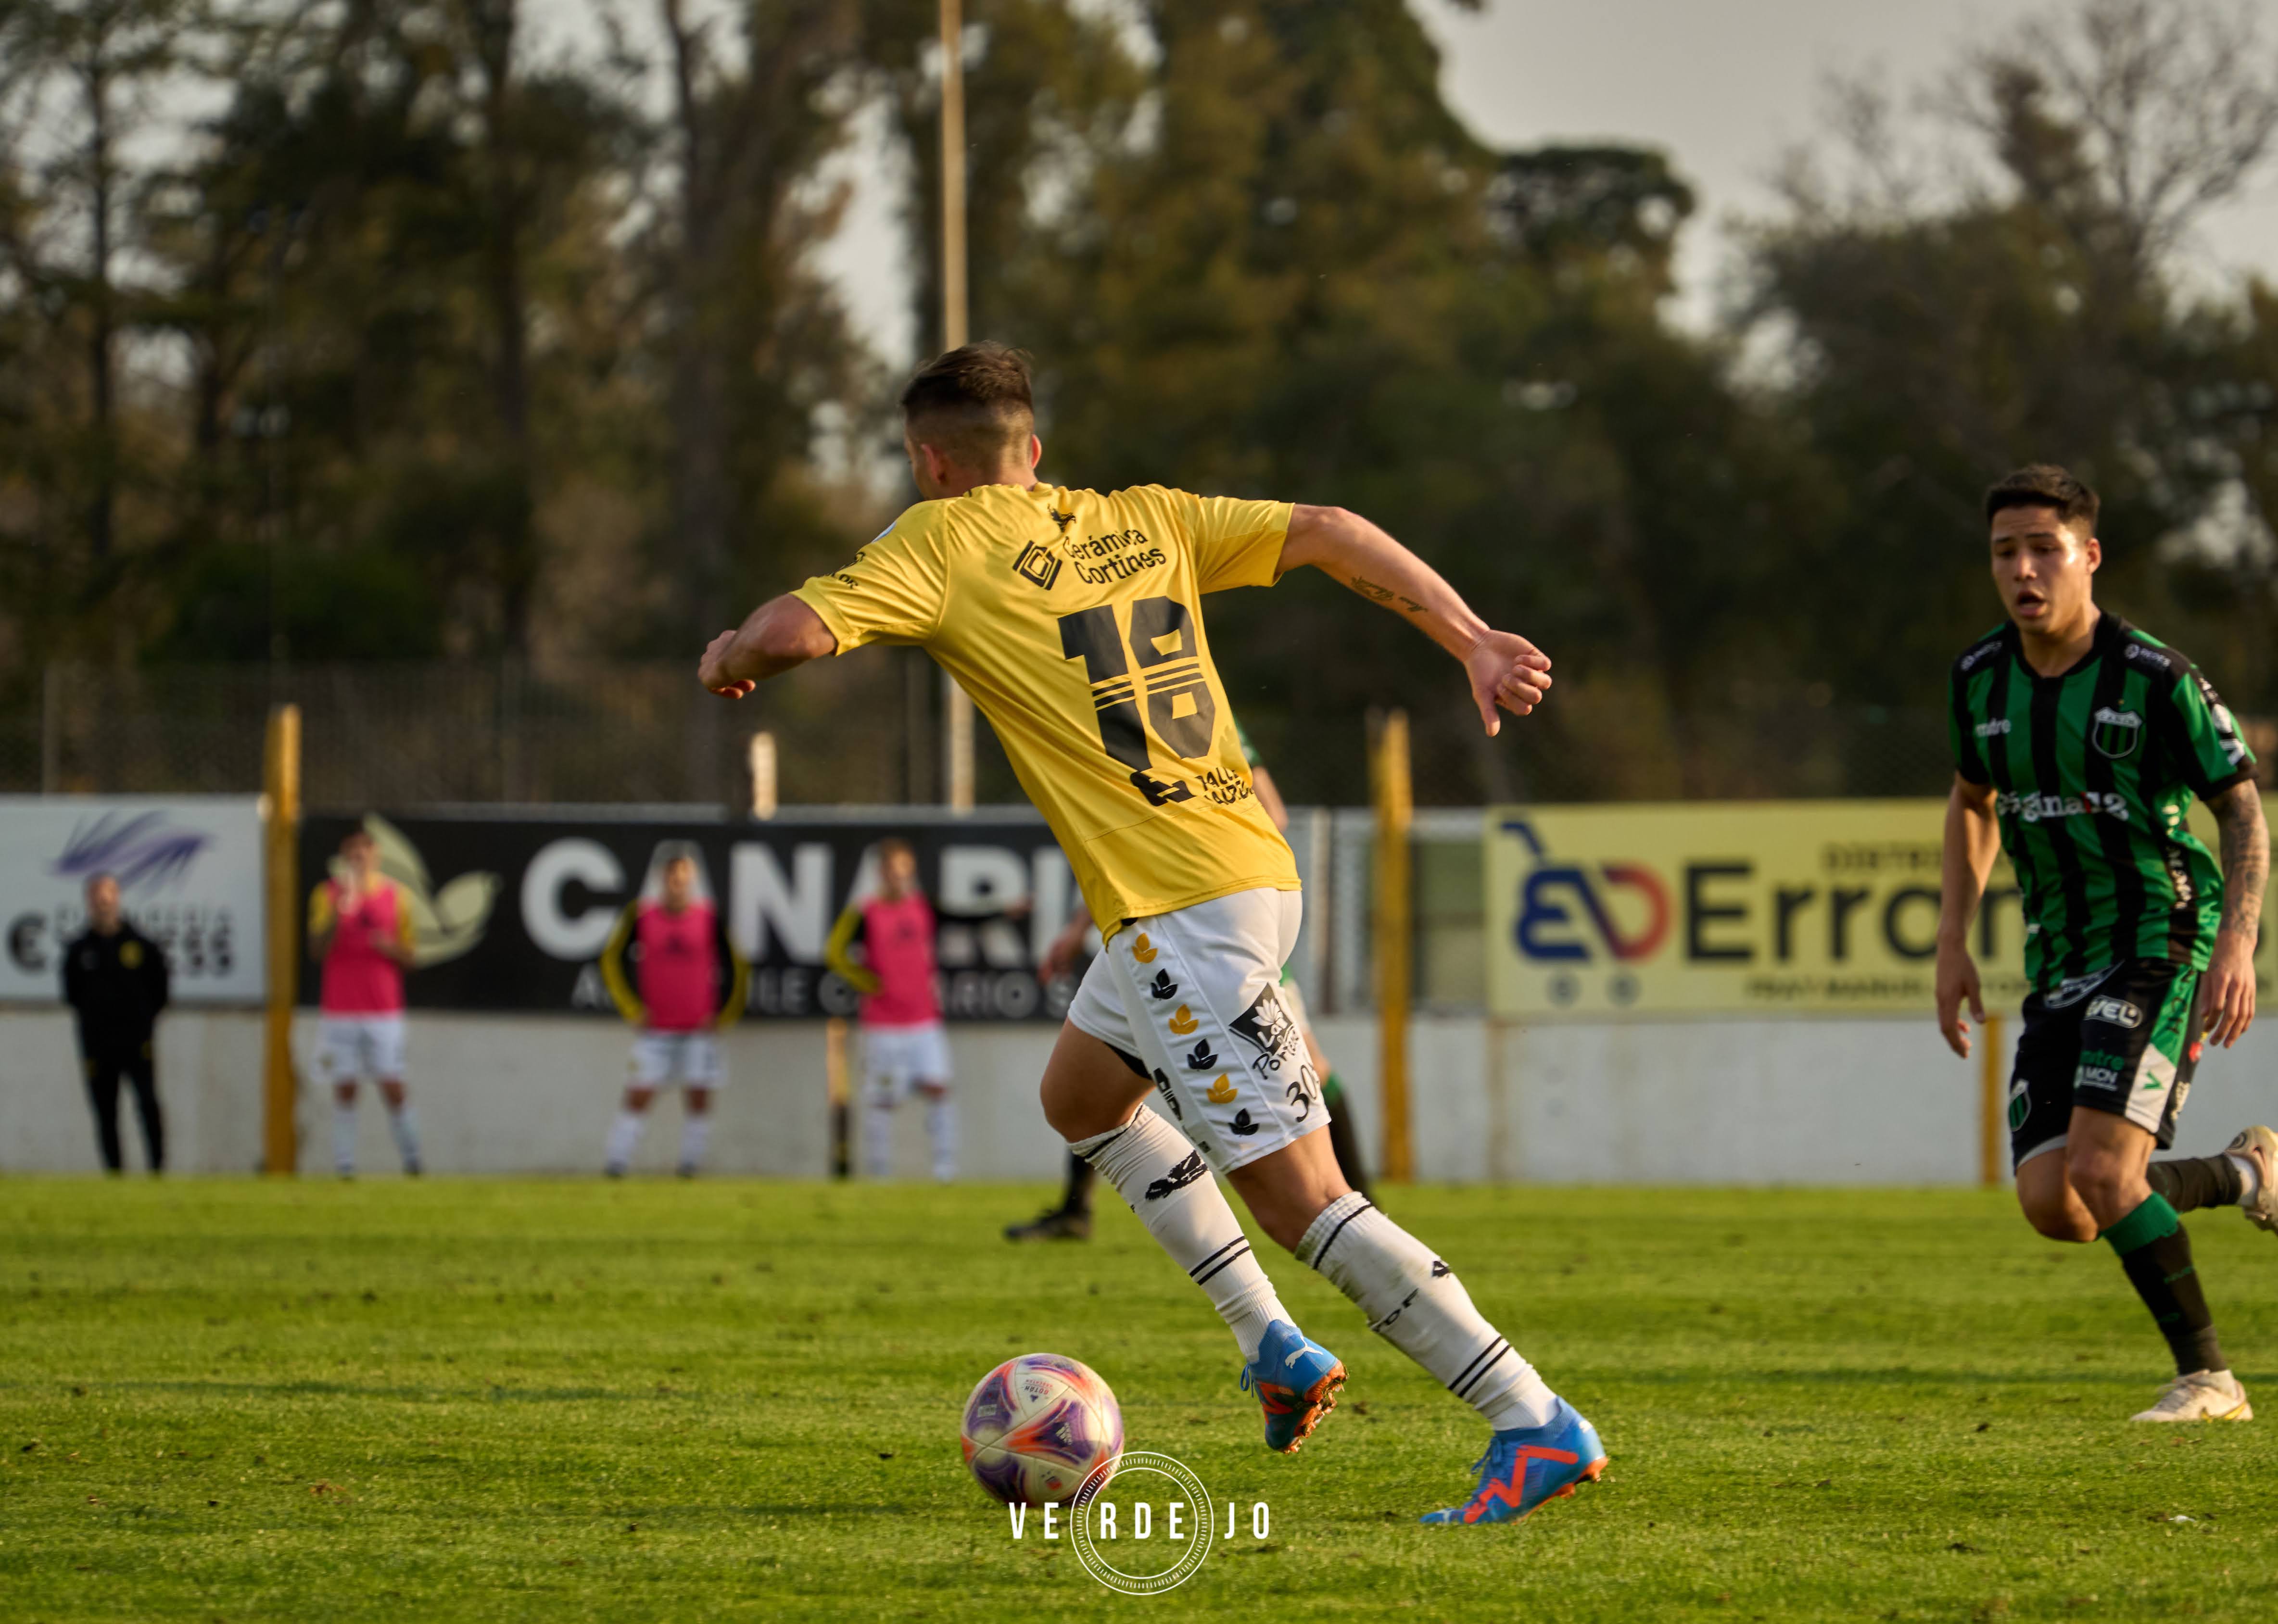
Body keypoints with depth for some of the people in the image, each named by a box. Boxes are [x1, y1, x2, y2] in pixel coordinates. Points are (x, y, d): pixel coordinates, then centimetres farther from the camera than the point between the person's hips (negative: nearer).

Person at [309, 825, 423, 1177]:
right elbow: (317, 950, -8)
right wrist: (339, 912, -22)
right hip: (340, 1012, 0)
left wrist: (390, 947, -12)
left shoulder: (395, 896, 8)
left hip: (384, 1012, 0)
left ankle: (412, 1162, 3)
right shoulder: (327, 894, 4)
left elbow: (408, 958, 11)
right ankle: (344, 1166, 0)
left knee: (393, 1089, -6)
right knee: (344, 1089, -2)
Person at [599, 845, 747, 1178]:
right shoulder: (641, 914, -3)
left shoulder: (709, 916, -3)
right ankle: (616, 1163, 0)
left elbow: (737, 968, 6)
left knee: (698, 1096, -1)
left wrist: (724, 1015, 2)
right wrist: (633, 1010, 1)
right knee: (640, 1094, -5)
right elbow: (612, 960, 6)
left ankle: (690, 1164, 9)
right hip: (655, 1027, -1)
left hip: (700, 1026, 1)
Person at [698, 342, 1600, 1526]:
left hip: (1186, 911, -9)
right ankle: (1274, 1348, 22)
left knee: (1300, 1199, -9)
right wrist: (1473, 642, 6)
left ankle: (1538, 1427, -14)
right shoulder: (1142, 520, 16)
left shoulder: (945, 541, -1)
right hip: (1250, 865, 9)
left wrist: (728, 661, 10)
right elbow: (1325, 533, 8)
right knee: (1079, 1093, 28)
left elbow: (796, 630, -13)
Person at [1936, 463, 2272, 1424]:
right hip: (2061, 971, 6)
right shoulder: (1981, 678, 4)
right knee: (2052, 1207, -5)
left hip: (2160, 949, -6)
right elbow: (1972, 802, 21)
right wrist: (1953, 942, 14)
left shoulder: (2155, 679, -14)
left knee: (2101, 1170, -22)